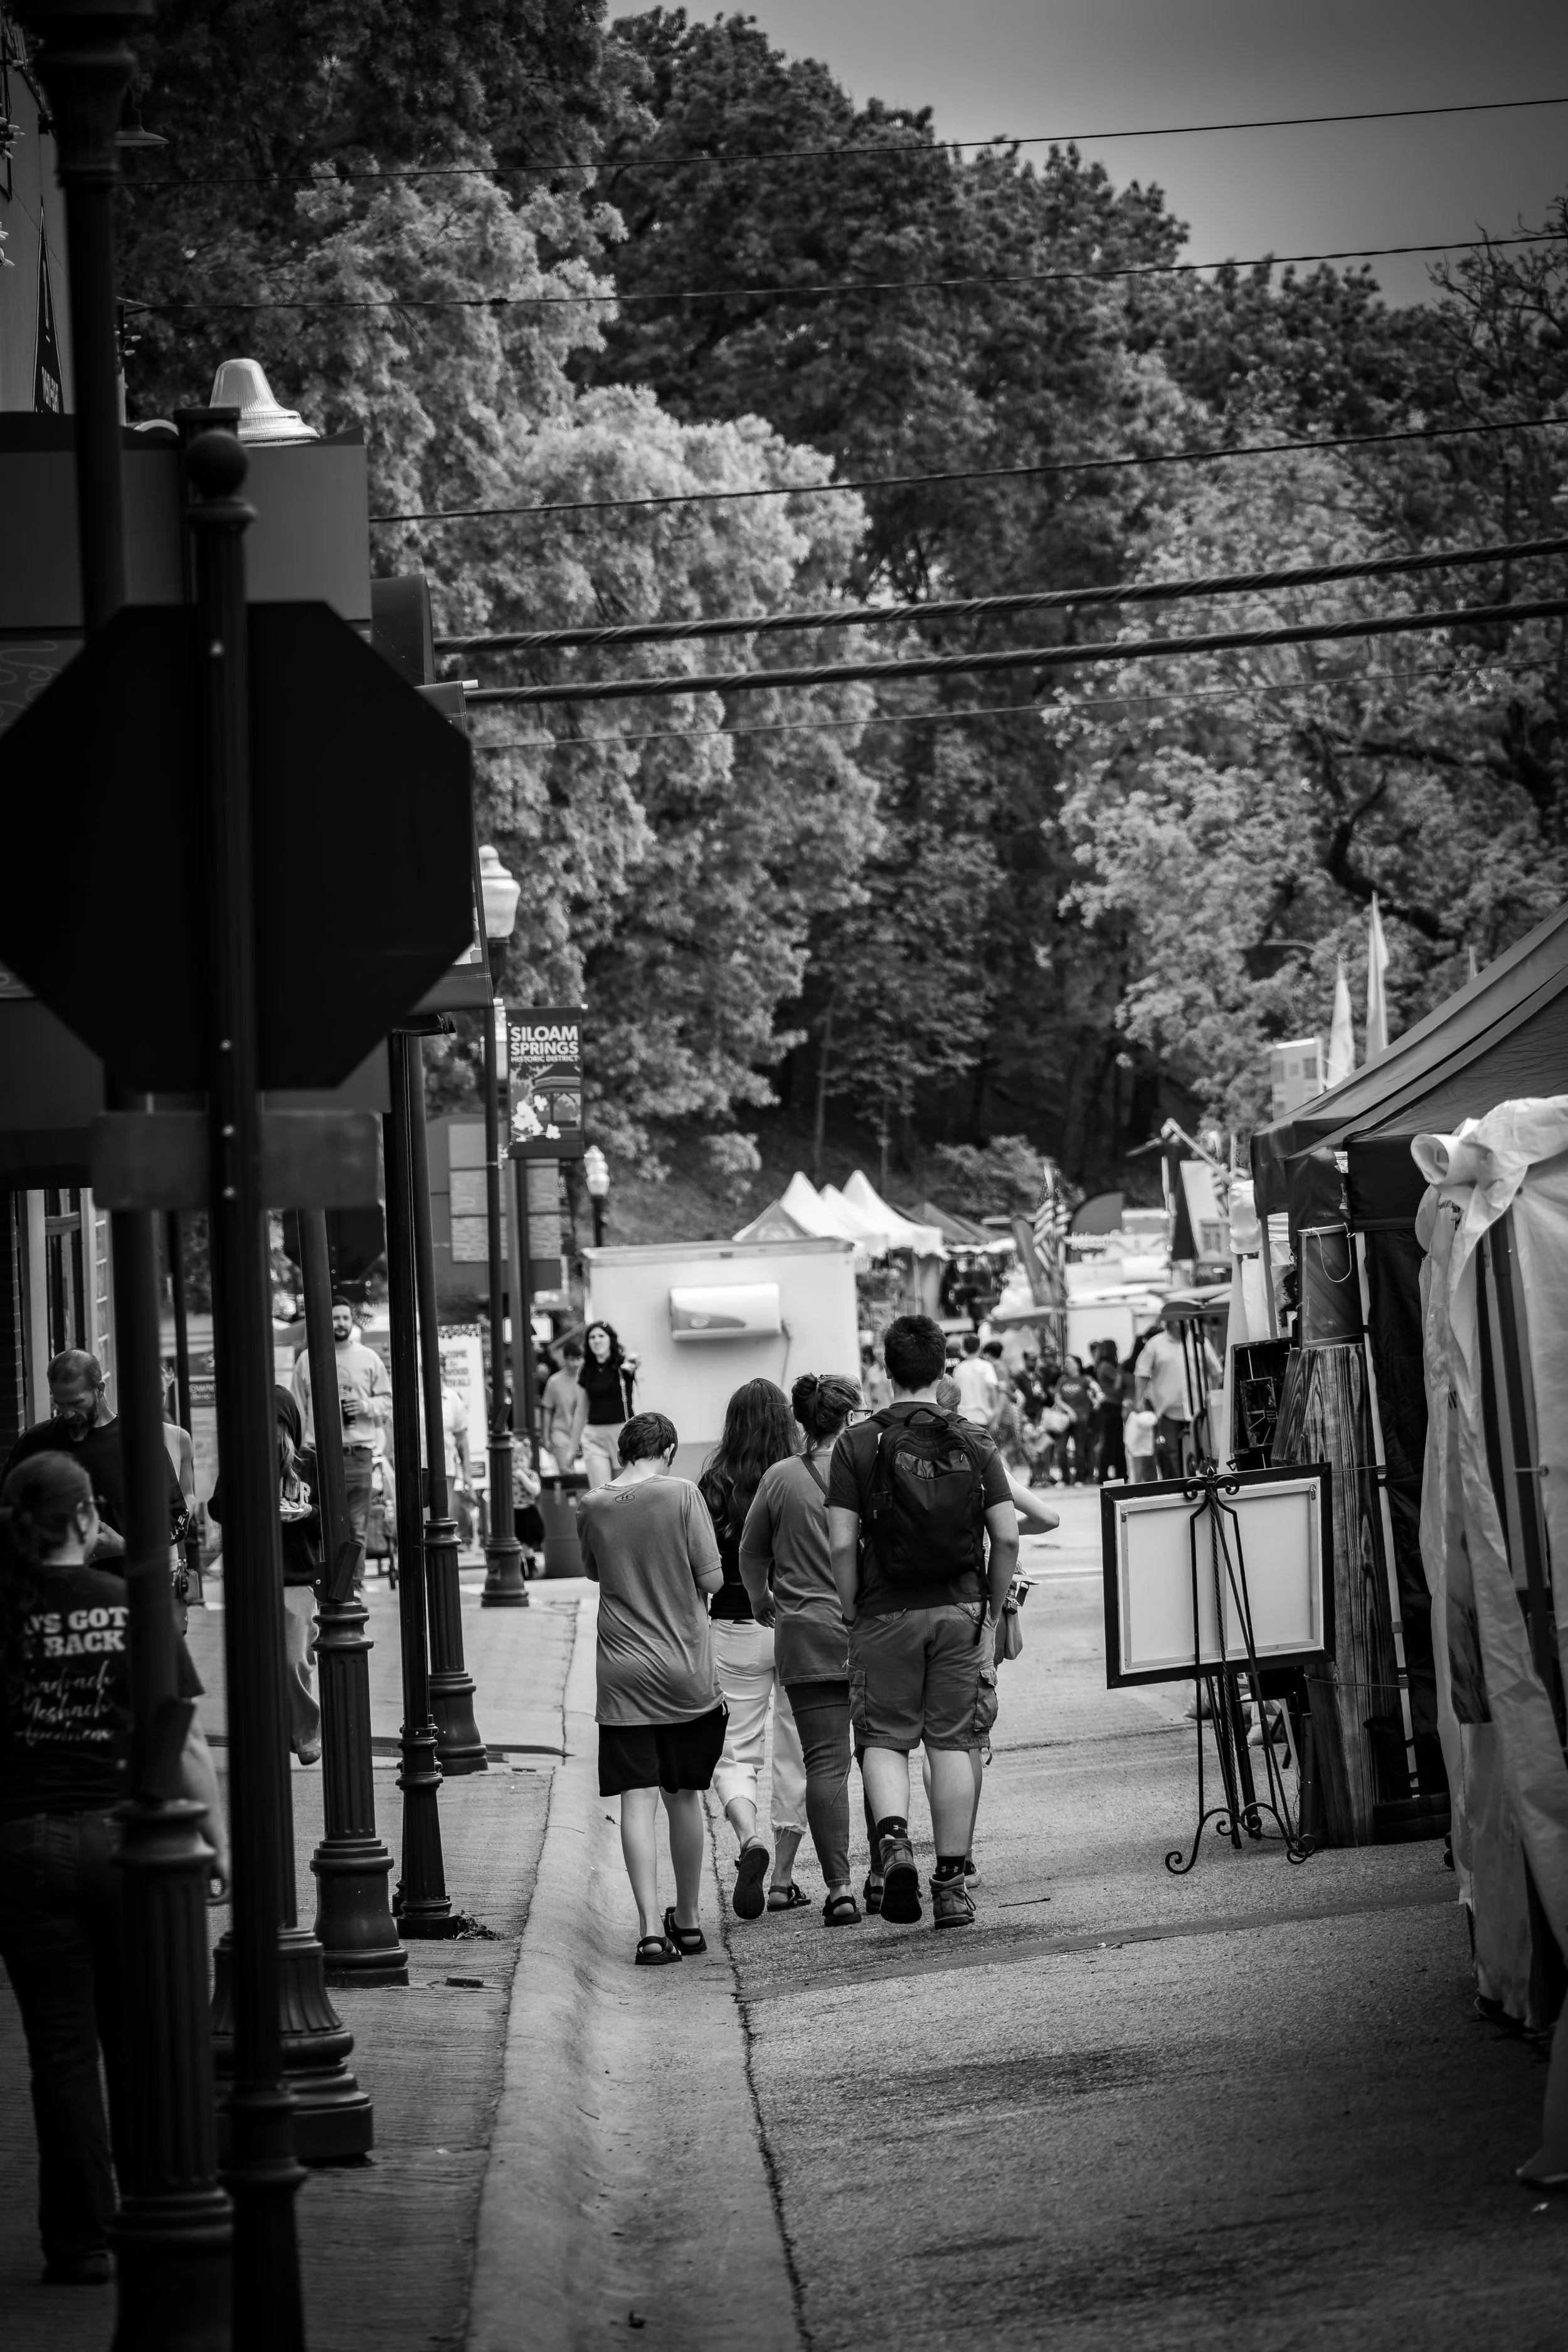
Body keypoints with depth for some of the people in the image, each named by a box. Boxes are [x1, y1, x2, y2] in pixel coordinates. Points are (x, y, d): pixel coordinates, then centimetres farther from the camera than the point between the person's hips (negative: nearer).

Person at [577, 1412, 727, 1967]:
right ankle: (687, 1921, 24)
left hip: (623, 1674, 1)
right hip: (687, 1671, -1)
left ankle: (651, 1930, -12)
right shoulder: (681, 1495, -8)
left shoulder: (593, 1507, 1)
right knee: (685, 1796, 13)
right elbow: (712, 1580, -9)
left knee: (637, 1799, -2)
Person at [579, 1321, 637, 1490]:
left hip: (622, 1432, -3)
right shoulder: (587, 1371, 8)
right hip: (594, 1437, 3)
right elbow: (582, 1410, 15)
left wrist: (631, 1366, -51)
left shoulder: (622, 1364, -2)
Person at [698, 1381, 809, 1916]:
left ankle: (749, 1838, -22)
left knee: (736, 1755, 7)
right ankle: (783, 1878, 16)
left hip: (735, 1629, -1)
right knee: (797, 1754, 13)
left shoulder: (715, 1486, -8)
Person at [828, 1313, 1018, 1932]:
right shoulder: (973, 1445, 3)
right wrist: (992, 1614, 10)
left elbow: (842, 1543, -9)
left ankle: (894, 1840, -16)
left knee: (884, 1739, 10)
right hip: (960, 1609, 2)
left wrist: (852, 1615, 2)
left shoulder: (859, 1444, -3)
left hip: (887, 1613, -2)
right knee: (953, 1743, 7)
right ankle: (951, 1883, 7)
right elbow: (1007, 1537, -2)